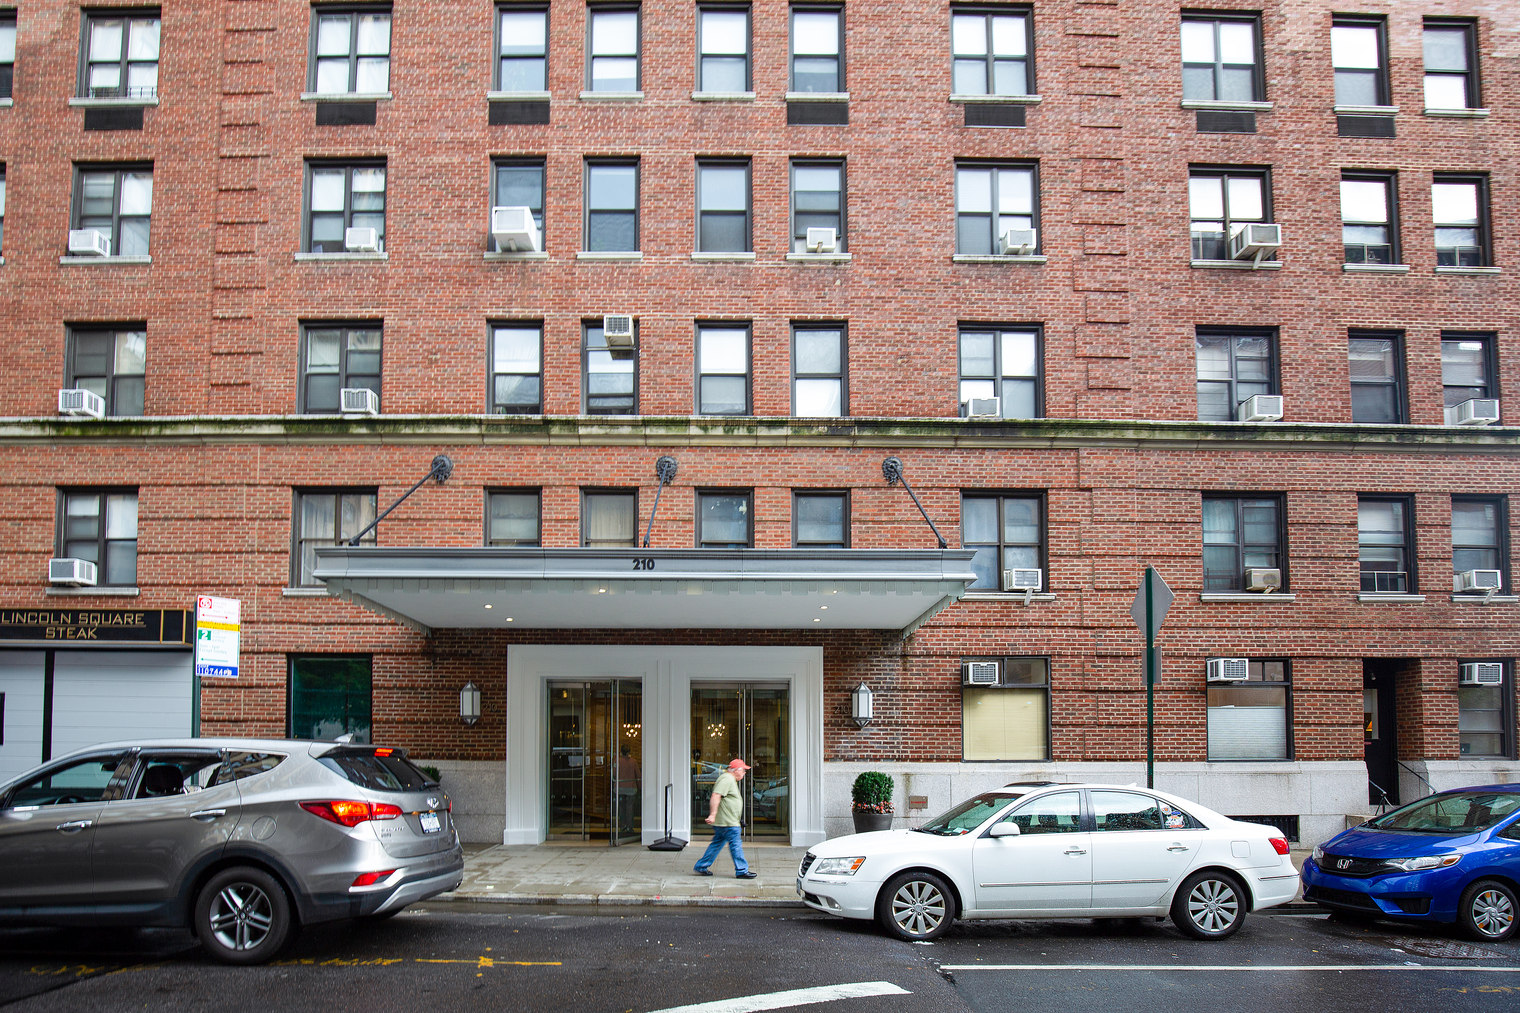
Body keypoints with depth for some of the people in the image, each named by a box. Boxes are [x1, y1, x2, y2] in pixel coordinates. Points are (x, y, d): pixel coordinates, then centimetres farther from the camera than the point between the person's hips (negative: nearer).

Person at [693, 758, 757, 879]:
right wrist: (712, 814, -30)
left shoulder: (730, 779, 20)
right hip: (728, 823, -11)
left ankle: (701, 867, 18)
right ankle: (741, 871, -1)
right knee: (735, 845, -5)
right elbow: (715, 796, -25)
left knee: (717, 843, 14)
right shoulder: (727, 779, -15)